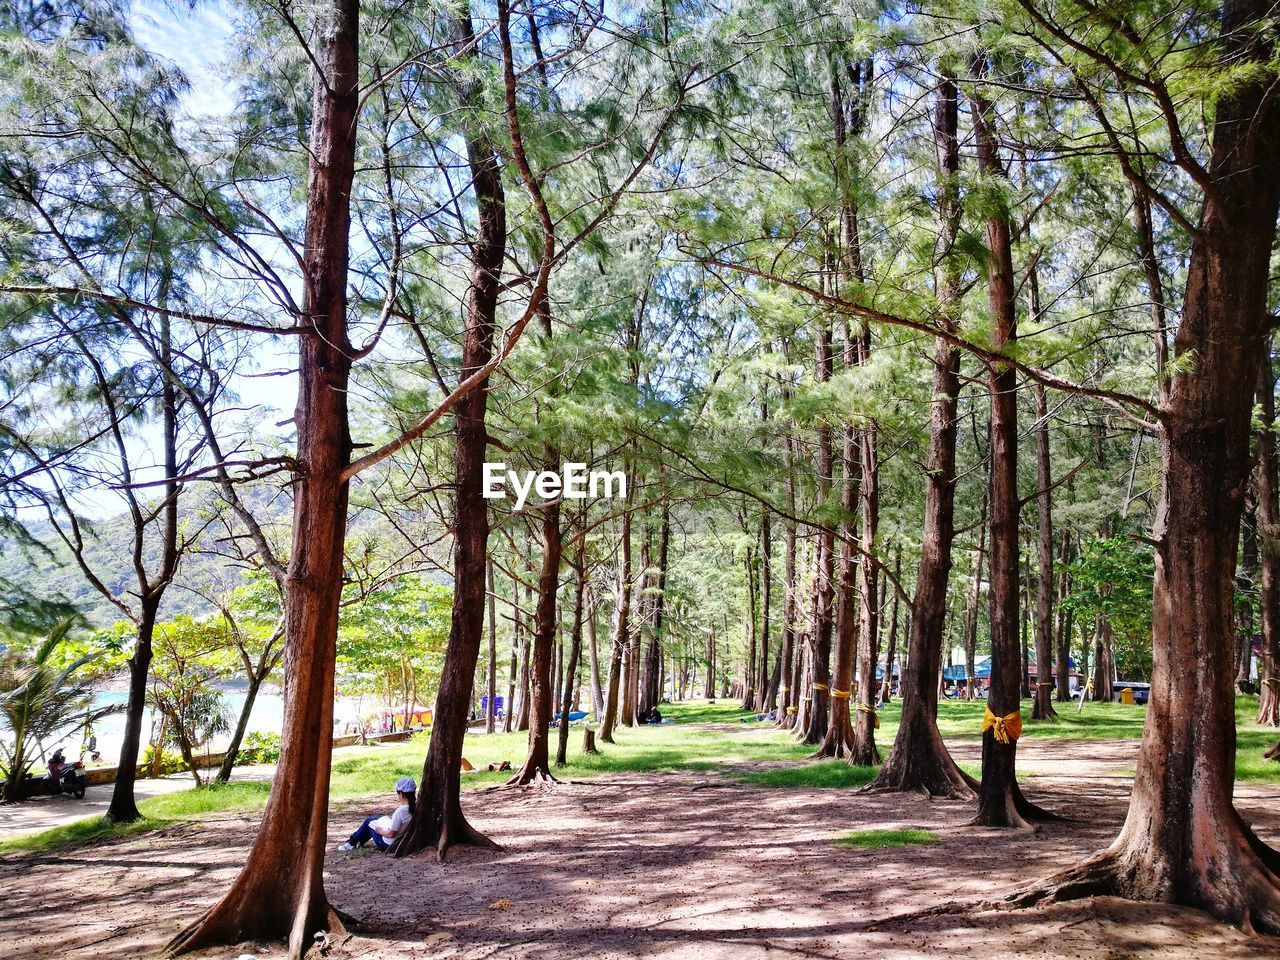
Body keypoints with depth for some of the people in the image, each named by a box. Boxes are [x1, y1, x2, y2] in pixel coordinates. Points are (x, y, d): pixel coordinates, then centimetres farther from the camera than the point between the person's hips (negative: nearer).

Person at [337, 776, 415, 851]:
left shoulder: (400, 811, -29)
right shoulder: (413, 809, -7)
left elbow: (391, 834, -23)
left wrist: (380, 831, -6)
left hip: (388, 845, -7)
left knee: (368, 821, 13)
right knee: (376, 818, 23)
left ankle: (352, 842, 32)